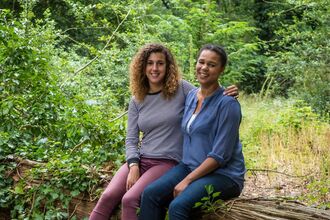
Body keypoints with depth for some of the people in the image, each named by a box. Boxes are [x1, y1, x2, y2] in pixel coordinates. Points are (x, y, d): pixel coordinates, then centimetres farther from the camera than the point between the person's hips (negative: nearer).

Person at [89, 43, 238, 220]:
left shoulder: (181, 89, -1)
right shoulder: (136, 101, 10)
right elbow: (131, 139, 8)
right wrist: (133, 166, -9)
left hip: (168, 162, -4)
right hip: (140, 159, 4)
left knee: (129, 200, -26)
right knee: (108, 196, -20)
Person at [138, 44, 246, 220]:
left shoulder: (227, 103, -14)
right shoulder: (191, 95, 8)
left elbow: (220, 155, -17)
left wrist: (187, 181, -18)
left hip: (223, 174, -7)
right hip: (190, 166, 7)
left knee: (178, 206, -30)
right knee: (150, 194, -17)